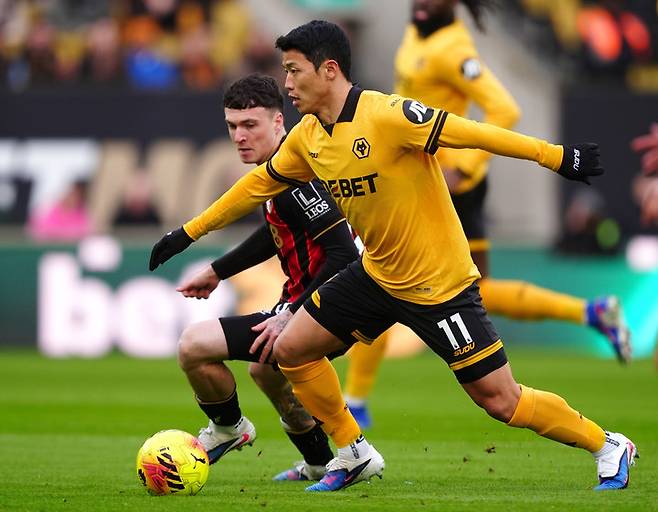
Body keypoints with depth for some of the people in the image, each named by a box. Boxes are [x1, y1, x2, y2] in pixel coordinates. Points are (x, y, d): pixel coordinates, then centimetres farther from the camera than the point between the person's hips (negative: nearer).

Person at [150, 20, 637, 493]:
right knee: (290, 349, 4)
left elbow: (471, 132, -26)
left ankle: (608, 447, 13)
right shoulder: (307, 137, 0)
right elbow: (259, 183, 14)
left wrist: (557, 156, -29)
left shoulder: (388, 115, -24)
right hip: (377, 274, 7)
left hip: (440, 284, -7)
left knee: (500, 400, -7)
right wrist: (190, 232, 20)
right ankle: (355, 455, 20)